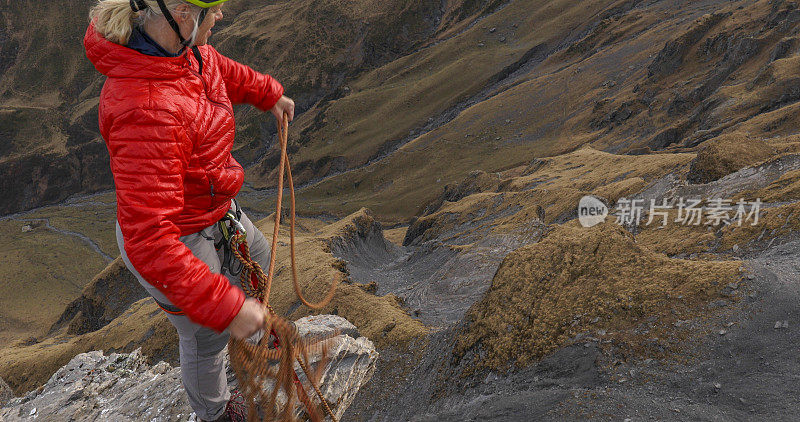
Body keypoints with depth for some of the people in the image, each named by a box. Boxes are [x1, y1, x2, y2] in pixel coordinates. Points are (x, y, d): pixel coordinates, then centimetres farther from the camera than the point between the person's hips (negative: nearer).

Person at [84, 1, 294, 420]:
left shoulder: (179, 46, -13)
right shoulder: (147, 110, -41)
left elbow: (221, 70, 14)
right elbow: (148, 241, -39)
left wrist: (269, 93, 29)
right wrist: (226, 309, -36)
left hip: (211, 207, 9)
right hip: (179, 240, -8)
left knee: (257, 259, 33)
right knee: (205, 337, 19)